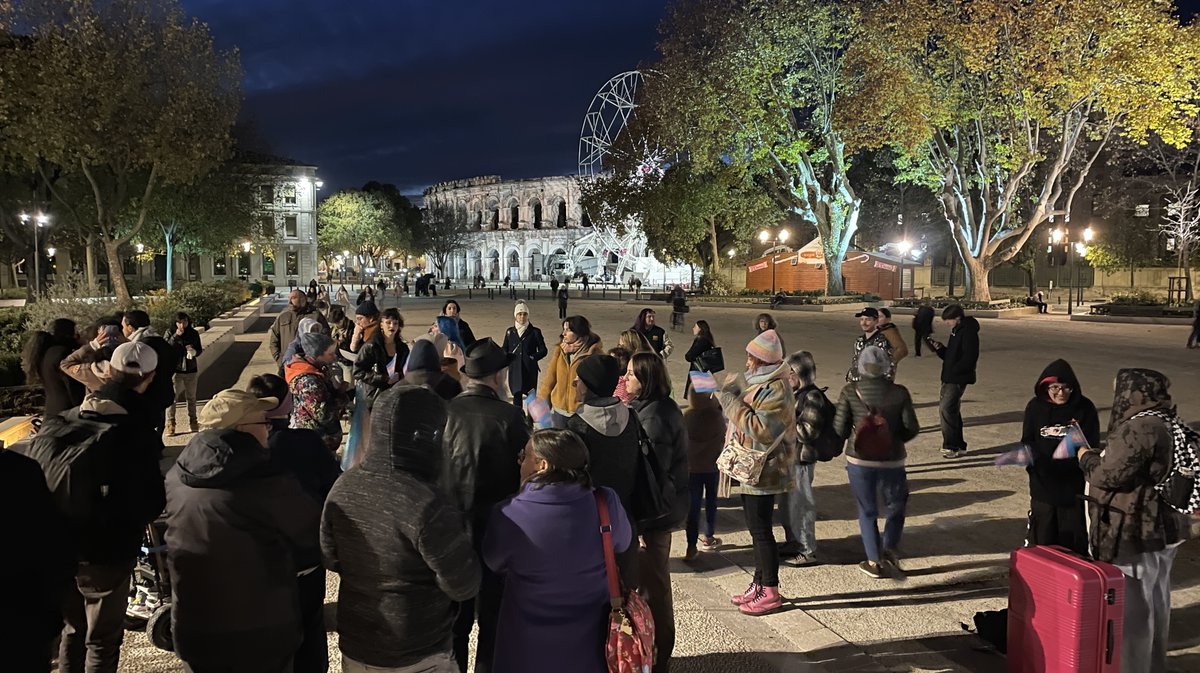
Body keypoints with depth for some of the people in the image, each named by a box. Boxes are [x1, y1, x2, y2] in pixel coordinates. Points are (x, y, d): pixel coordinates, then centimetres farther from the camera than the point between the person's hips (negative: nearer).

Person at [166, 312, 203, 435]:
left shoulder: (194, 333, 3)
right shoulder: (170, 333, -3)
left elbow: (200, 350, 10)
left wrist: (194, 352, -13)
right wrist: (176, 336, -23)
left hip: (190, 370, 3)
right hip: (175, 370, -3)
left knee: (191, 397, 12)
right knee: (172, 398, -4)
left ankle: (192, 423, 22)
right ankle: (170, 424, 2)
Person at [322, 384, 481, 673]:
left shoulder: (343, 487, -7)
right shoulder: (427, 504, -28)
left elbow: (331, 558, 8)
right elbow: (465, 586, -19)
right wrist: (461, 541, -2)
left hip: (353, 648, 6)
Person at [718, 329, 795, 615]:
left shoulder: (776, 390, -20)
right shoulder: (760, 383, 11)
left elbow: (760, 429, -27)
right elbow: (746, 416, 18)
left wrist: (731, 402, -23)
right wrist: (732, 392, 4)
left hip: (763, 472, -10)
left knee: (761, 530, -2)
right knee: (757, 528, 17)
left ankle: (770, 592, 10)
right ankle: (759, 584, 28)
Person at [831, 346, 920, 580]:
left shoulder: (850, 391, -10)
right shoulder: (899, 393, -9)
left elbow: (839, 428, -7)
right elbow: (911, 428, -5)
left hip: (859, 460, 0)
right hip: (891, 460, 0)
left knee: (867, 511, 15)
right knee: (895, 507, 23)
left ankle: (874, 562, 17)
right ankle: (890, 548, 8)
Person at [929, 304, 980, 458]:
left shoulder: (968, 332, -14)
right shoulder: (956, 331, 17)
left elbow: (969, 358, -21)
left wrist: (954, 371, -20)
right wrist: (939, 348, 4)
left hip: (958, 379, -10)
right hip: (949, 378, 10)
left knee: (946, 409, -13)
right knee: (950, 410, 13)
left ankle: (951, 446, -8)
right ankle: (958, 445, 22)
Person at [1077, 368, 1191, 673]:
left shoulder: (1140, 428, -24)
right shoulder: (1170, 425, 8)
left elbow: (1108, 475, -22)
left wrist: (1087, 457, -4)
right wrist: (1099, 454, 11)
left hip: (1135, 533, -10)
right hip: (1162, 529, 10)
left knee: (1132, 607, 1)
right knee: (1156, 604, 20)